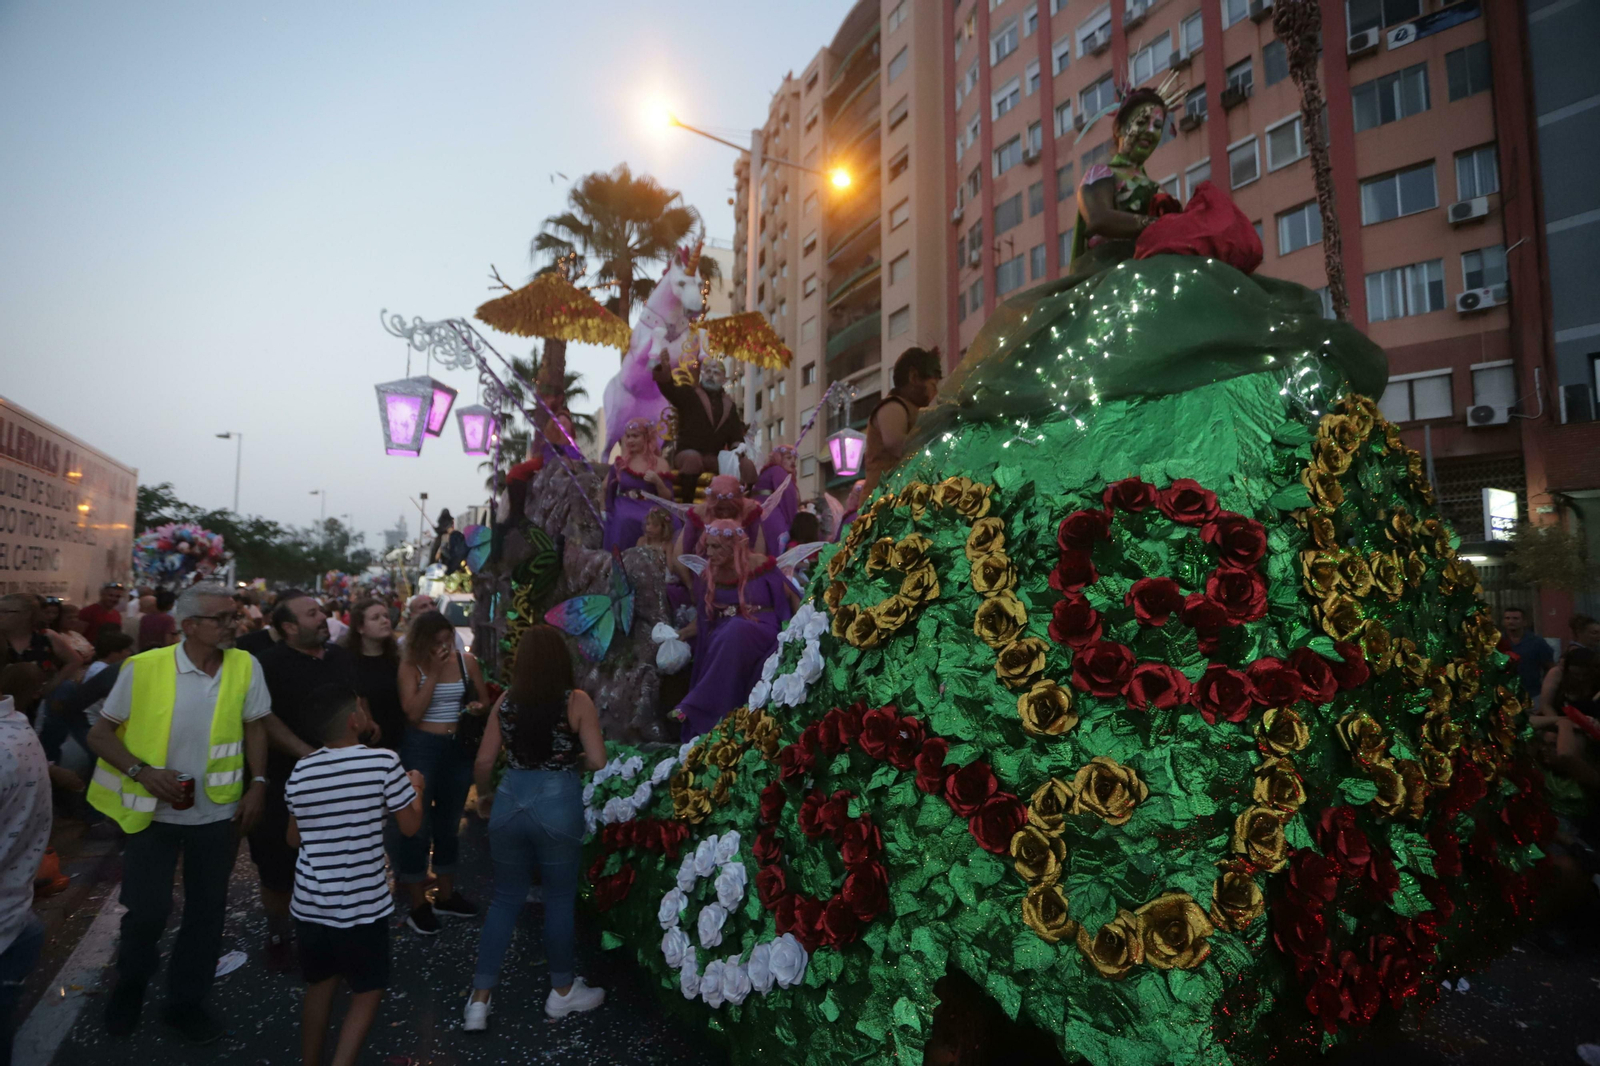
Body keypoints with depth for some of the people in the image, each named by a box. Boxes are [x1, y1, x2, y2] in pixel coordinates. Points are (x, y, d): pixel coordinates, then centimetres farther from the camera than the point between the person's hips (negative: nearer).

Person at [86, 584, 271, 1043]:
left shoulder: (245, 666, -8)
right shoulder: (143, 668, -14)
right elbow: (99, 735, -4)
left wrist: (258, 784, -4)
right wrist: (142, 771, -18)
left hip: (217, 814, 2)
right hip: (154, 812, -2)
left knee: (207, 912, 12)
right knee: (146, 911, 7)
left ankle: (185, 1002, 33)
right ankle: (129, 988, 39)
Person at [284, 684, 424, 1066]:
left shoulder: (300, 772, -1)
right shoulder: (383, 762, -16)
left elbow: (294, 839, 12)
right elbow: (410, 826, -6)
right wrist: (416, 787, 10)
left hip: (311, 902, 5)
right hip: (362, 905, -5)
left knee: (319, 985, 23)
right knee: (368, 993, 12)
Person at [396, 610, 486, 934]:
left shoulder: (466, 661, -1)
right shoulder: (411, 665, -9)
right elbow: (413, 713, -19)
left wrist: (479, 708, -15)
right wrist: (434, 672, -21)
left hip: (459, 748, 4)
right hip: (421, 748, -4)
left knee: (449, 823, 16)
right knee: (417, 824, 3)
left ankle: (446, 896, 32)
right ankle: (418, 905, 17)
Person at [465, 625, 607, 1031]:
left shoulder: (505, 701, 2)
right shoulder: (577, 701, -8)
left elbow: (483, 762, 4)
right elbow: (597, 762, -12)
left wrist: (483, 796, 23)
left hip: (510, 801, 4)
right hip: (558, 803, -3)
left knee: (504, 899, 18)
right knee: (560, 899, 14)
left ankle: (479, 1001, 23)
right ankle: (562, 991, 30)